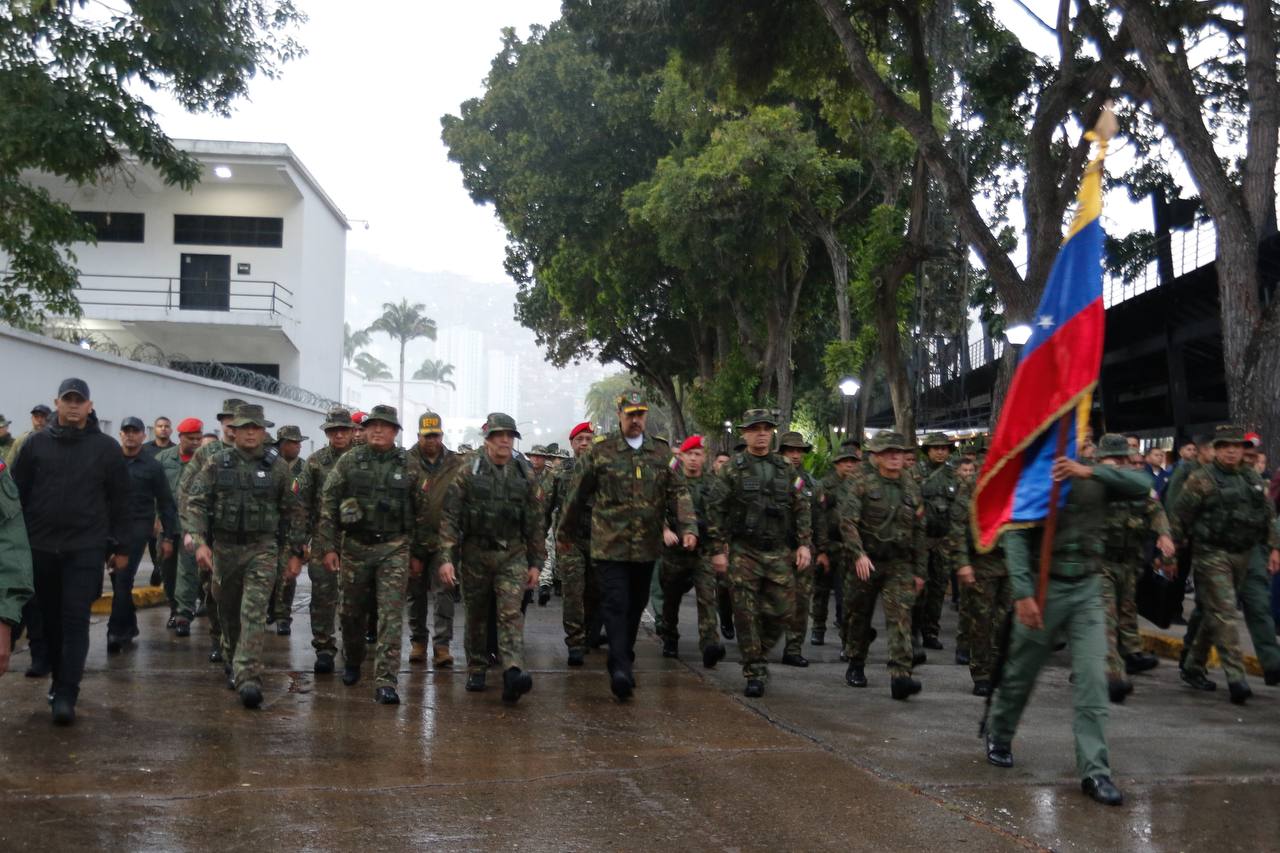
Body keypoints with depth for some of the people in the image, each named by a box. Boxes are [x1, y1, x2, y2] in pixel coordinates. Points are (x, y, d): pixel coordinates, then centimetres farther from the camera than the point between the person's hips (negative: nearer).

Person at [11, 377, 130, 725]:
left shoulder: (106, 447, 3)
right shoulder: (36, 443, 5)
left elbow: (119, 500, 5)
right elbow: (16, 493, 7)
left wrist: (120, 547, 3)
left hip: (85, 549, -2)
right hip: (40, 547, 2)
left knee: (75, 621, -6)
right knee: (47, 618, 11)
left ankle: (65, 696, -7)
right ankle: (60, 679, 26)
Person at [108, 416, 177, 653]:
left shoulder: (152, 466, 5)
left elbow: (166, 503, 8)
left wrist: (168, 537, 5)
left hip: (138, 527, -2)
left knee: (123, 579, -9)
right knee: (118, 578, 7)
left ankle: (117, 631, -7)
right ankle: (129, 626, 21)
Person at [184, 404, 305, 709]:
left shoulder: (277, 466, 2)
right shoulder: (215, 463, 2)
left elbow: (292, 512, 7)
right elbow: (195, 504, -3)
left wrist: (296, 552, 5)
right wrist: (199, 542, -15)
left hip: (262, 548, -2)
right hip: (224, 547, 2)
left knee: (254, 614, -13)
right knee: (228, 613, 14)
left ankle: (248, 677, -17)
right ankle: (231, 662, 36)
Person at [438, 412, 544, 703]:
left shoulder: (525, 475, 4)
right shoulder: (468, 472, -3)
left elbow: (535, 522, 9)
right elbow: (449, 517, -6)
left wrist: (536, 563, 6)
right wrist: (446, 558, -14)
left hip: (512, 554, 0)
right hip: (475, 553, 0)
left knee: (511, 613, -14)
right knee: (476, 615, 11)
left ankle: (512, 674, -25)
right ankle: (476, 669, 27)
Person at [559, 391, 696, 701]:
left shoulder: (662, 454, 7)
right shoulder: (600, 452, -1)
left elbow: (678, 494, 2)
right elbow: (576, 495, 6)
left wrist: (687, 528, -13)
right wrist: (563, 533, 11)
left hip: (646, 547, 4)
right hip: (610, 544, -4)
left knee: (636, 605, 14)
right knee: (616, 604, -12)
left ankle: (622, 660, 31)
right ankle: (620, 667, -15)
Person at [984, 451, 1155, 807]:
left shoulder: (1096, 478, 3)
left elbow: (1143, 485, -12)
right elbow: (1016, 537, -13)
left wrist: (1089, 471, -22)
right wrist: (1022, 594, -21)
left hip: (1086, 589, 2)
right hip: (1044, 587, -2)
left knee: (1092, 678, -6)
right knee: (1021, 673, 13)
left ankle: (1094, 771, -3)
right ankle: (998, 736, 38)